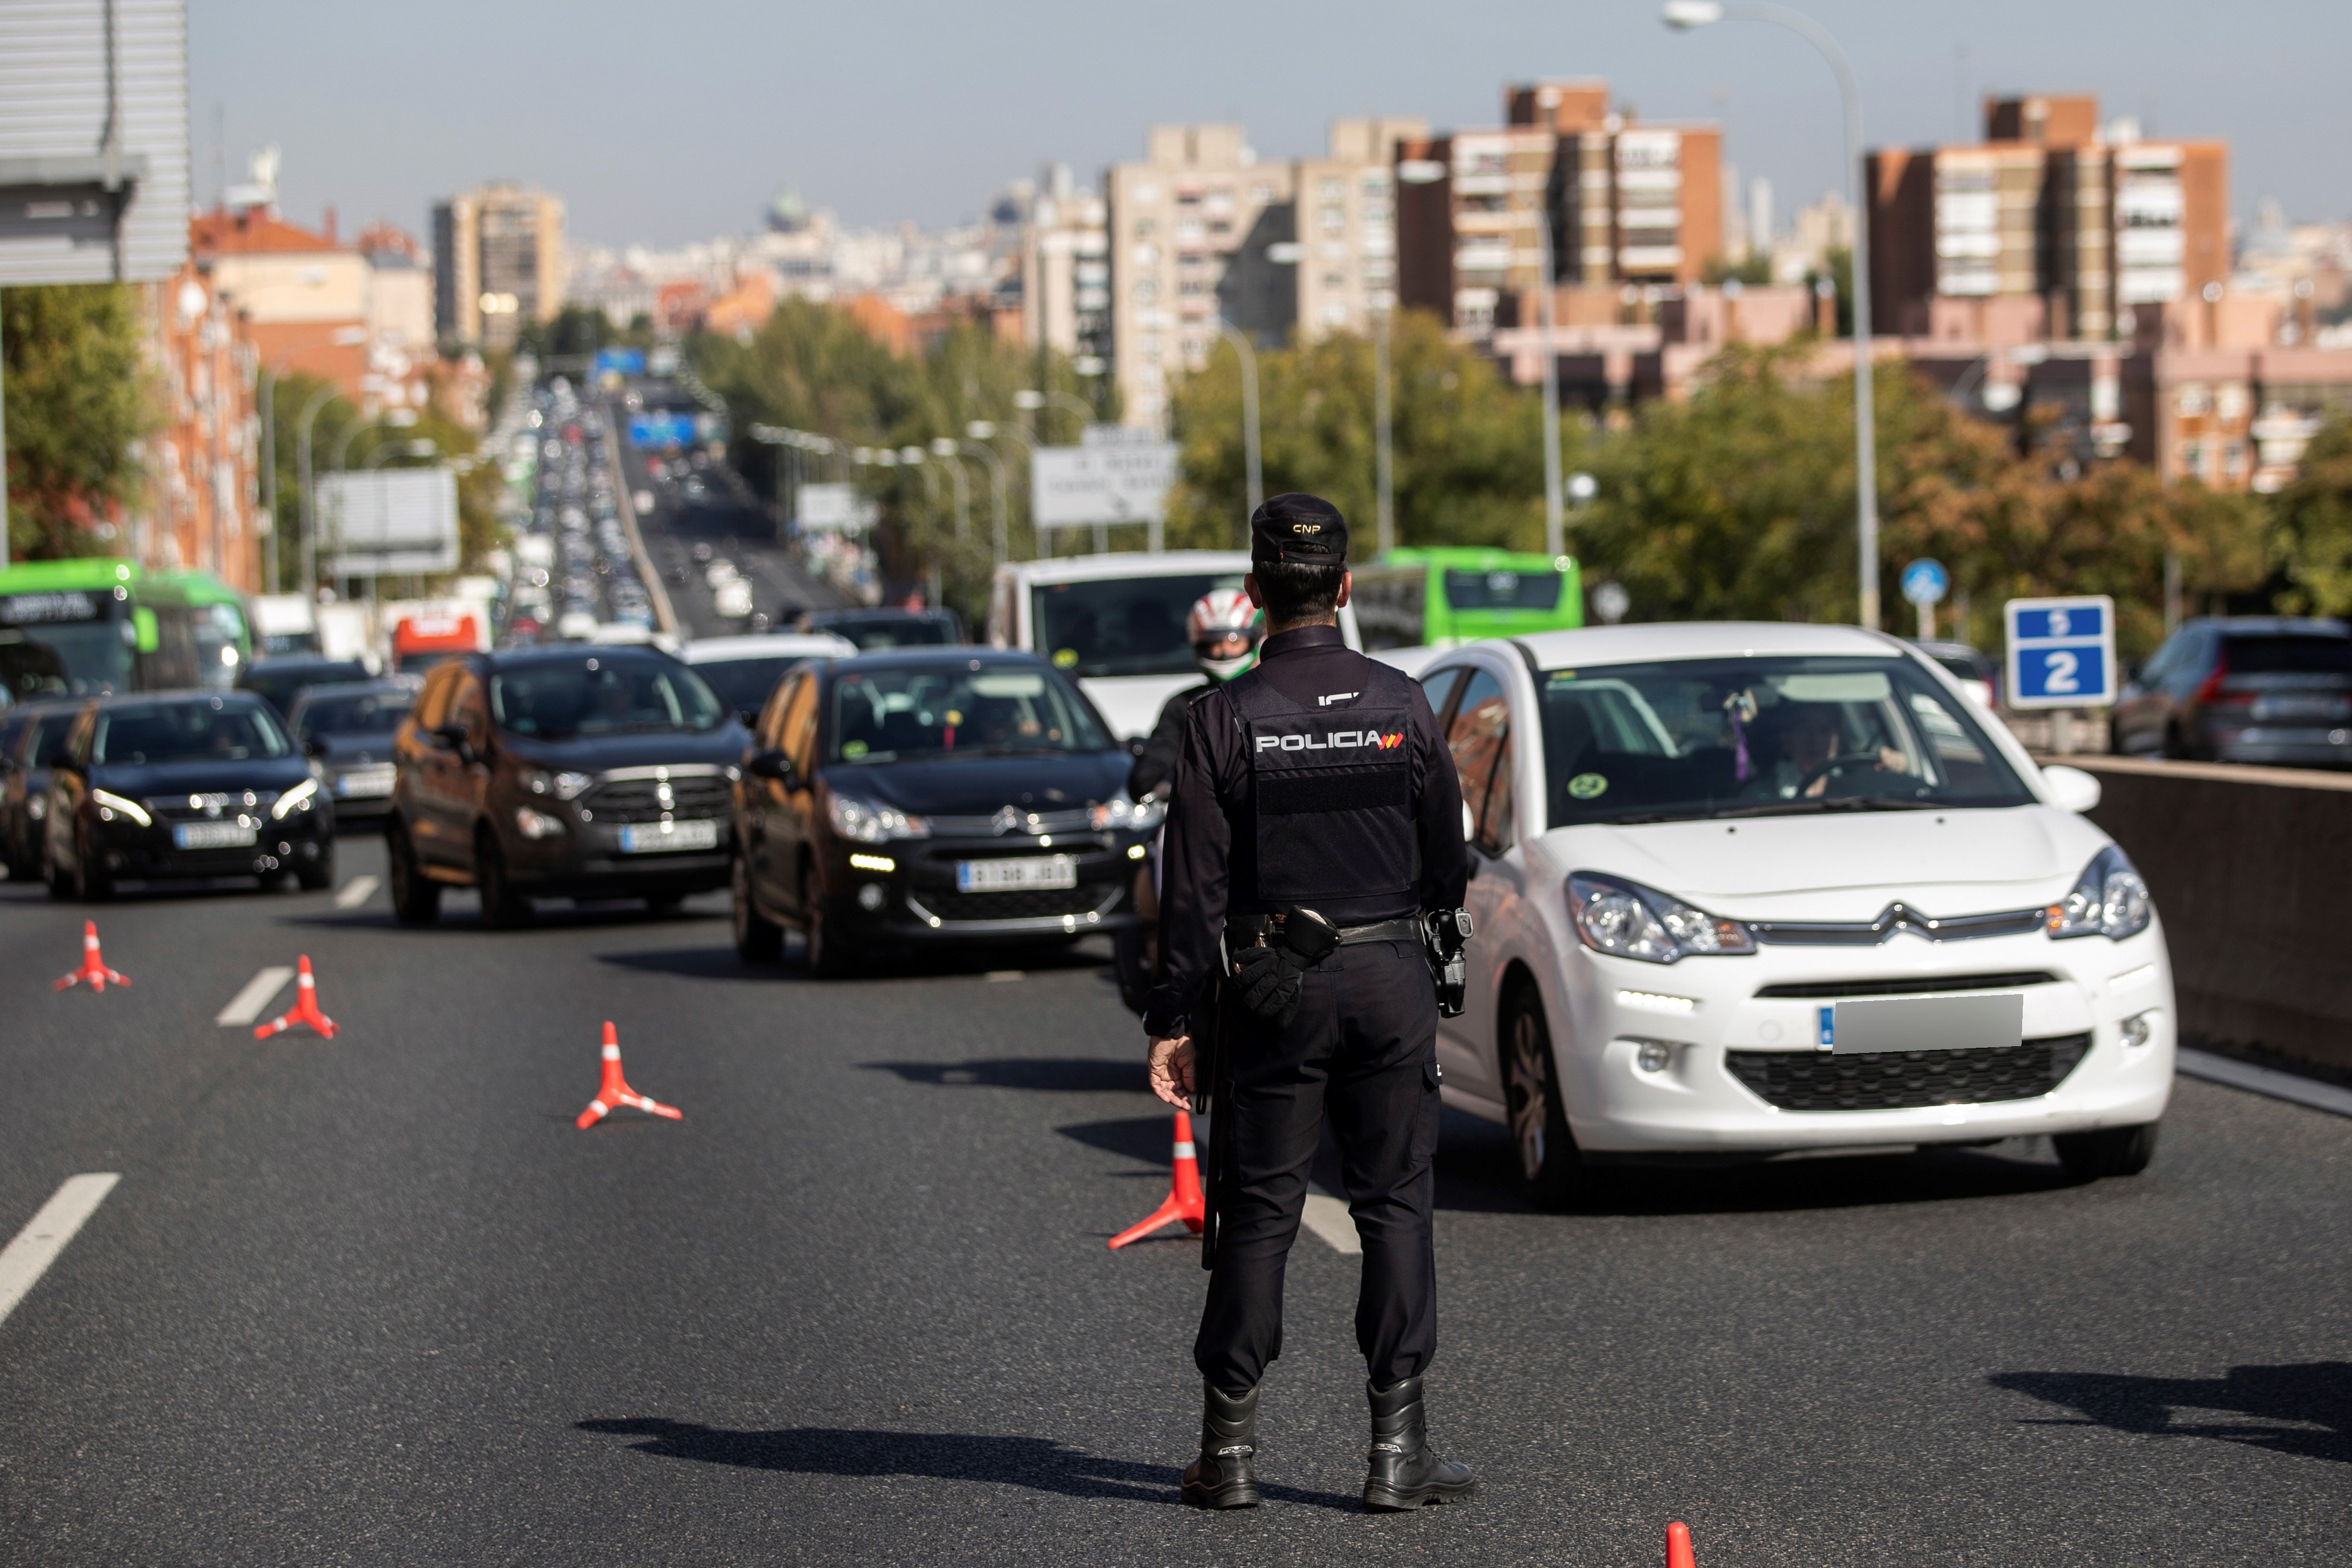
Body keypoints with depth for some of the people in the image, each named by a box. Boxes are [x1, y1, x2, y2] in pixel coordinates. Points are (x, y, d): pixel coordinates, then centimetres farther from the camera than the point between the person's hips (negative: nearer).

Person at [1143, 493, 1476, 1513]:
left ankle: (1230, 1447, 7)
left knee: (1257, 1215, 4)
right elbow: (1448, 864, 6)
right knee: (1395, 1207, 6)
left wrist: (1172, 1022, -3)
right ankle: (1398, 1446, 3)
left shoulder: (1225, 719, -7)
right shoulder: (1401, 706, -1)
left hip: (1272, 994, -1)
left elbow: (1193, 887, -7)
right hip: (1390, 980, 1)